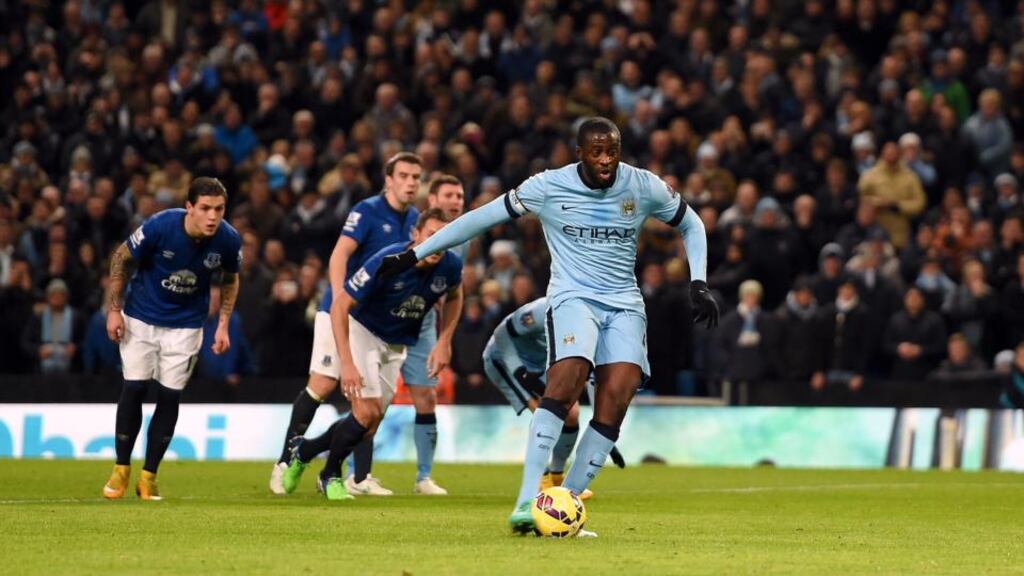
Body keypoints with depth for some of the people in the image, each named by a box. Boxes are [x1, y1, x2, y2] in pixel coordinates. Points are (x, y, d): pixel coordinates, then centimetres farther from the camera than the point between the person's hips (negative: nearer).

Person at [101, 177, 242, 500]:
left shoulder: (229, 240, -18)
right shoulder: (159, 227, -26)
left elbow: (230, 280, 4)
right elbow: (121, 258, -9)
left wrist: (223, 325, -1)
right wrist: (114, 310, -8)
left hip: (186, 325, 1)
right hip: (141, 318, -1)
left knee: (170, 396, -3)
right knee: (134, 389, -4)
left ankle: (149, 476, 9)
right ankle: (121, 470, 12)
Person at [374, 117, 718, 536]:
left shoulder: (645, 187, 0)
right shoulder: (548, 187, -6)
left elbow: (691, 225, 18)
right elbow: (482, 218, 1)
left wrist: (699, 283, 6)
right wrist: (414, 255, 2)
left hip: (625, 305, 3)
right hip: (573, 297, -3)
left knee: (616, 397, -18)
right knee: (567, 377, -30)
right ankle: (526, 503, -34)